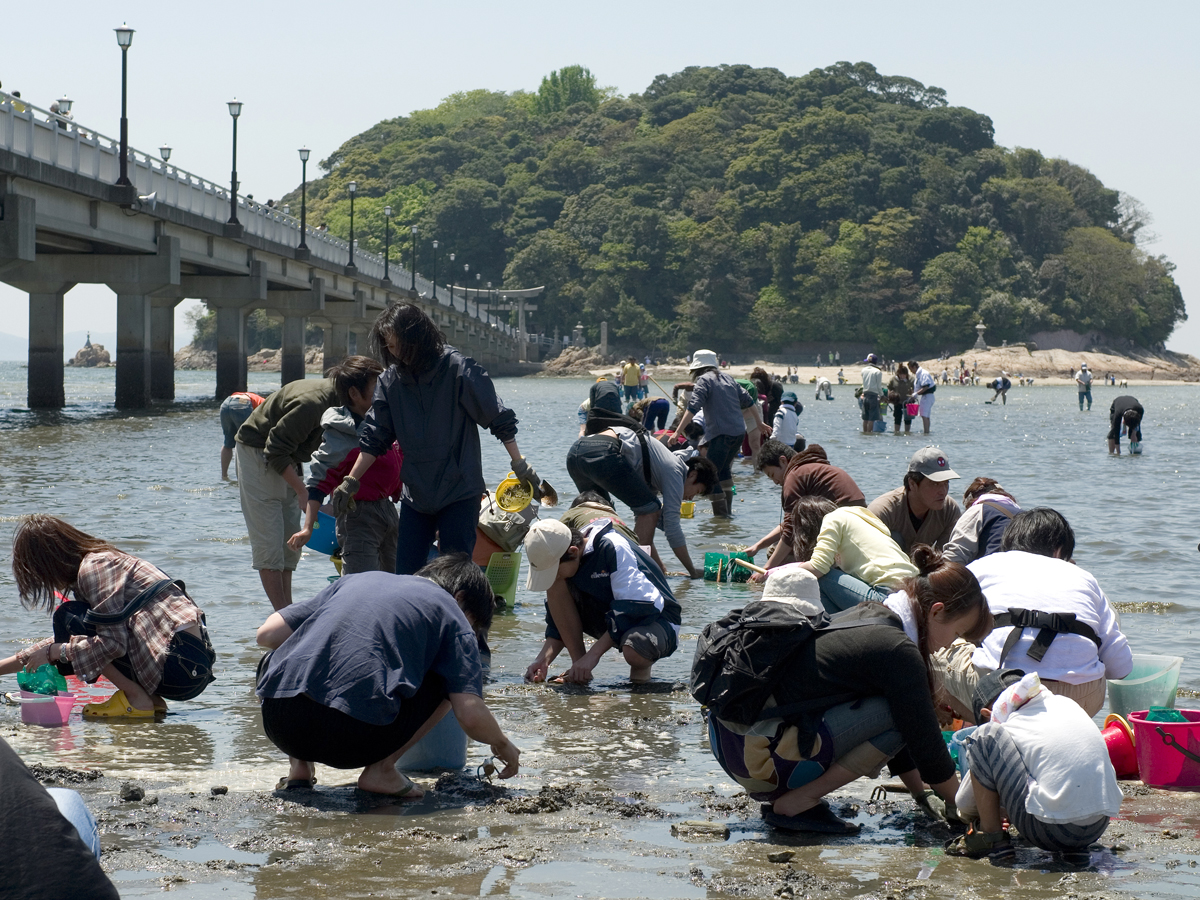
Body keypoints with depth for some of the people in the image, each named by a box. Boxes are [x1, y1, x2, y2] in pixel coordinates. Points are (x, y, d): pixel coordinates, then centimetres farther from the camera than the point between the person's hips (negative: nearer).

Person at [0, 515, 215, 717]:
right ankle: (152, 700, 10)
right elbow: (66, 640, 32)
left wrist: (52, 652, -4)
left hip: (180, 663, -10)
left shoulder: (94, 567, -8)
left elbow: (112, 643, -16)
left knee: (69, 618, -6)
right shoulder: (103, 560, 21)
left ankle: (136, 698, -6)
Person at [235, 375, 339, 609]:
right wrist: (303, 491, -29)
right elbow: (275, 451, -29)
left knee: (290, 540, 7)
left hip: (285, 458, 10)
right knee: (268, 539, -10)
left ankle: (287, 609, 10)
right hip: (257, 454, -10)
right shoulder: (312, 403, -32)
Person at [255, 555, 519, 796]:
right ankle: (382, 769, 9)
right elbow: (470, 715, 4)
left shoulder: (357, 579, 26)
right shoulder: (451, 613, 14)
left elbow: (267, 634, 22)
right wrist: (502, 744, 25)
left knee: (273, 659, 39)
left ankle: (299, 765, 21)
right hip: (355, 737, -4)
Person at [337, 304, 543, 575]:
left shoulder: (459, 369, -11)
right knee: (405, 574, 3)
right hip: (415, 496, 5)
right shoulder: (391, 380, 2)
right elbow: (373, 439, 8)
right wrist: (350, 482, 2)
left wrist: (522, 468, -7)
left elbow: (500, 421, -7)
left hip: (459, 494, -5)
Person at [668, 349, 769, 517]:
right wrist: (759, 422, 38)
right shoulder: (728, 378, 18)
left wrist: (678, 432, -22)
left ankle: (721, 514, -11)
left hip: (721, 434, -8)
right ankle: (727, 509, 30)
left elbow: (693, 407, -17)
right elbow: (748, 401, 24)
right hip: (739, 432, 8)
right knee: (724, 470, 25)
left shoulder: (704, 380, -4)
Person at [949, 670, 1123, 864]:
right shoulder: (1066, 704, 18)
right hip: (1099, 828, 5)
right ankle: (1074, 847, 17)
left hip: (1051, 830, -5)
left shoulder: (1011, 727, 7)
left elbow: (963, 804, 17)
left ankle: (991, 837, 9)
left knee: (985, 736, 3)